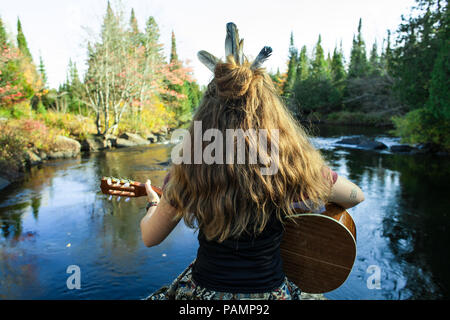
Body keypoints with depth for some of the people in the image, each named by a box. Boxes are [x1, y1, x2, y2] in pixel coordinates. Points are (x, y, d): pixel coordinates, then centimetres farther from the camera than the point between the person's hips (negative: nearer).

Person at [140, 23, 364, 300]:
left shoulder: (194, 164, -16)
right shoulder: (295, 160, -15)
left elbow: (150, 237, -1)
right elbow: (357, 196, 4)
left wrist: (154, 204, 20)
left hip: (202, 290, 0)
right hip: (271, 291, 1)